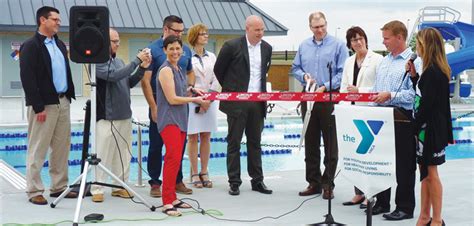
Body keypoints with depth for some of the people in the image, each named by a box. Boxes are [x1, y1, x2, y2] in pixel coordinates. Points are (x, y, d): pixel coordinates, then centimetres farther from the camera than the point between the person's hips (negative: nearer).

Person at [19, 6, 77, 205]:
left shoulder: (60, 44, 16)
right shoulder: (30, 46, -8)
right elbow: (27, 78, -14)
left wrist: (69, 96, 11)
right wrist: (38, 107, -17)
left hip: (63, 102, 8)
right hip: (44, 104, -7)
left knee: (62, 147, 11)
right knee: (37, 149, -1)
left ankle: (59, 187, 20)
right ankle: (34, 191, 6)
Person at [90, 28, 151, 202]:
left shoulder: (118, 61, 13)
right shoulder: (98, 62, -9)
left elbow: (130, 82, 16)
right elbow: (114, 76, -24)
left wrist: (142, 68, 2)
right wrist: (137, 60, -20)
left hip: (125, 116, 7)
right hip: (107, 117, -7)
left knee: (123, 154, 9)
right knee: (103, 154, -5)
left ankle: (120, 186, 18)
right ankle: (97, 189, 2)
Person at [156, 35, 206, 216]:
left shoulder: (178, 69, 15)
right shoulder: (166, 70, -11)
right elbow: (172, 99, -15)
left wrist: (190, 90, 7)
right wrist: (194, 99, -5)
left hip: (180, 119, 9)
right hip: (169, 119, -9)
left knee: (176, 159, 9)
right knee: (173, 158, -16)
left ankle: (172, 198, 15)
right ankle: (167, 202, -14)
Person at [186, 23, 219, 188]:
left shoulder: (211, 57, 13)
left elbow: (216, 79, 8)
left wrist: (208, 98, -4)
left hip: (210, 101, 4)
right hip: (192, 101, -4)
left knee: (206, 137, 5)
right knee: (193, 137, -1)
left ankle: (204, 173, 10)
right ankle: (194, 173, 3)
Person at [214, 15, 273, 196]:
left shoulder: (266, 48, 7)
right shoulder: (232, 46, -9)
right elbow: (218, 70, 2)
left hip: (257, 102, 4)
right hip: (236, 102, -4)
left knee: (255, 142, 10)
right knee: (234, 142, 2)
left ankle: (257, 180, 17)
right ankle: (234, 182, 8)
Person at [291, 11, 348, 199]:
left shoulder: (338, 45, -2)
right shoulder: (304, 46, 12)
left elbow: (342, 73, -7)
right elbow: (295, 68, 18)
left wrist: (325, 87, -16)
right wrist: (304, 76, -3)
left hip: (330, 99, -5)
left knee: (330, 144, -1)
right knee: (310, 143, 9)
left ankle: (328, 184, 5)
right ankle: (313, 182, 17)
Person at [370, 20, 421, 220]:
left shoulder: (413, 62, -11)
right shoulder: (384, 61, 16)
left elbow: (414, 93, -19)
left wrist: (390, 96, -22)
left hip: (402, 117, -8)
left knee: (404, 165, 1)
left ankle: (405, 208, 10)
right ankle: (381, 203, 25)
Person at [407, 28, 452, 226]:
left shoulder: (431, 72, -18)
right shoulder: (439, 70, 11)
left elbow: (426, 104, -20)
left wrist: (415, 127, -13)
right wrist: (414, 75, 9)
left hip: (430, 128, -10)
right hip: (433, 126, 10)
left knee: (430, 172, -2)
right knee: (425, 172, 14)